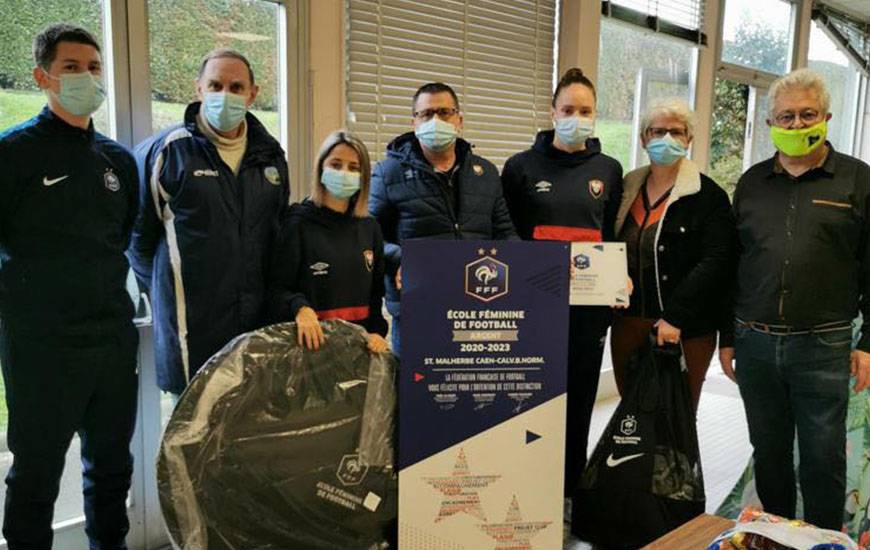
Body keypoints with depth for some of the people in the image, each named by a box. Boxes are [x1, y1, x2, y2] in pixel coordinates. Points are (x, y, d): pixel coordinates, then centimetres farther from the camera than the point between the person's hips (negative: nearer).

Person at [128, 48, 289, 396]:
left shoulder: (271, 156, 10)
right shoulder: (165, 151, -5)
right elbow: (139, 235, 3)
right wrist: (166, 292, 8)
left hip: (259, 326, 4)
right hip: (192, 330, -4)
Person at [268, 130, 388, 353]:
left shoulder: (370, 228, 11)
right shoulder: (299, 223, -3)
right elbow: (278, 289, -7)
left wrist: (377, 331, 1)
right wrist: (300, 308, -26)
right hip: (312, 341, -4)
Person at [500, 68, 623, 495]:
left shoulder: (609, 170, 10)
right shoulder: (522, 166, 3)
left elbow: (616, 238, 15)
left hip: (589, 305, 2)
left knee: (579, 397, 9)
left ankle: (571, 489, 24)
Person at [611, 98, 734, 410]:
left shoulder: (708, 196, -4)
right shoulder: (626, 189, 11)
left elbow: (716, 262, -13)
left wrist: (675, 317, -18)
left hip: (684, 329, -4)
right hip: (628, 323, 4)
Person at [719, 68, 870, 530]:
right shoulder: (753, 182, 11)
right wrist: (727, 337, 10)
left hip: (822, 346, -3)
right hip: (755, 344, 3)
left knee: (823, 459, 7)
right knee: (768, 453, 14)